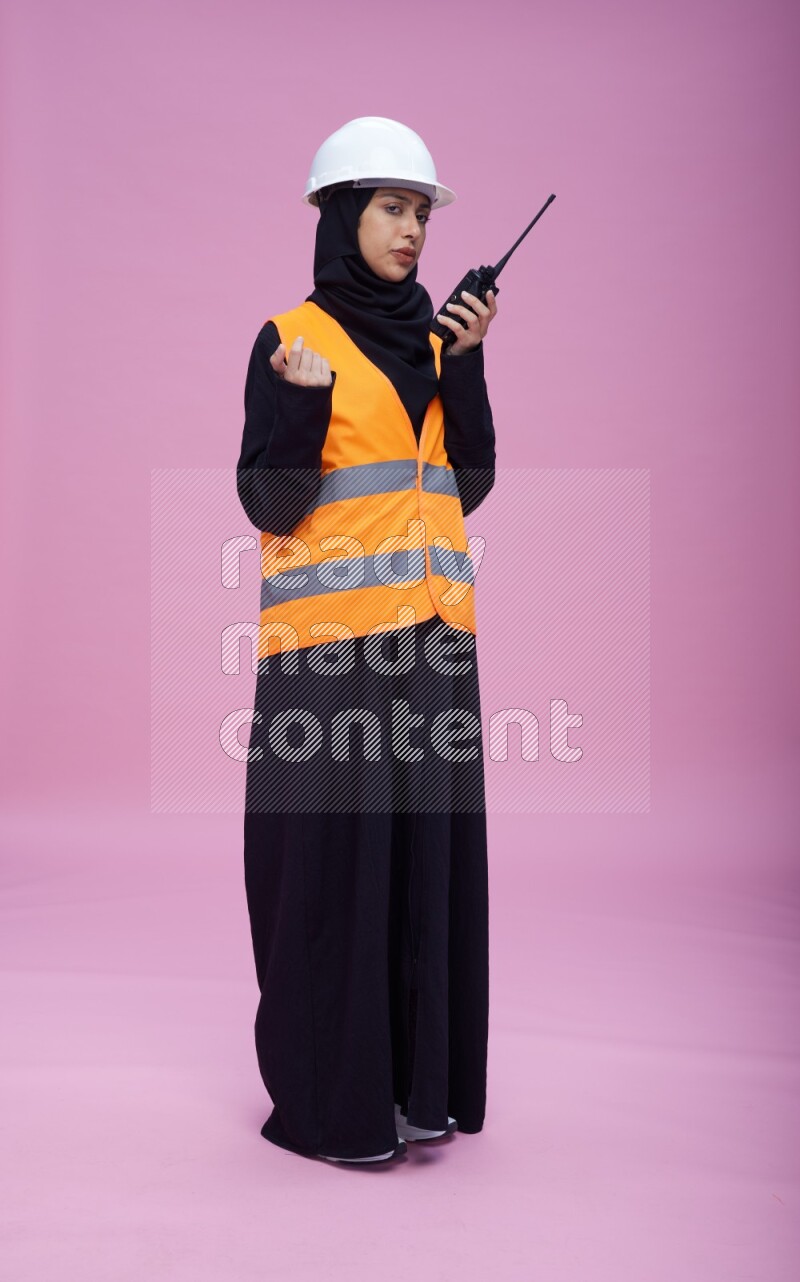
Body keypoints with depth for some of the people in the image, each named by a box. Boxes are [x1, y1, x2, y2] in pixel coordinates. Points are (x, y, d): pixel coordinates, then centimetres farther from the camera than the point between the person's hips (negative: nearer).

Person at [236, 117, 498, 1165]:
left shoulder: (433, 342, 16)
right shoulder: (290, 338, 0)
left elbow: (472, 484, 7)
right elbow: (271, 503, -7)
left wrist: (464, 365, -2)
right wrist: (306, 401, -22)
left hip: (431, 637, 6)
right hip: (330, 637, -5)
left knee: (428, 850, 7)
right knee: (334, 856, -2)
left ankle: (416, 1078, 19)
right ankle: (328, 1099, 10)